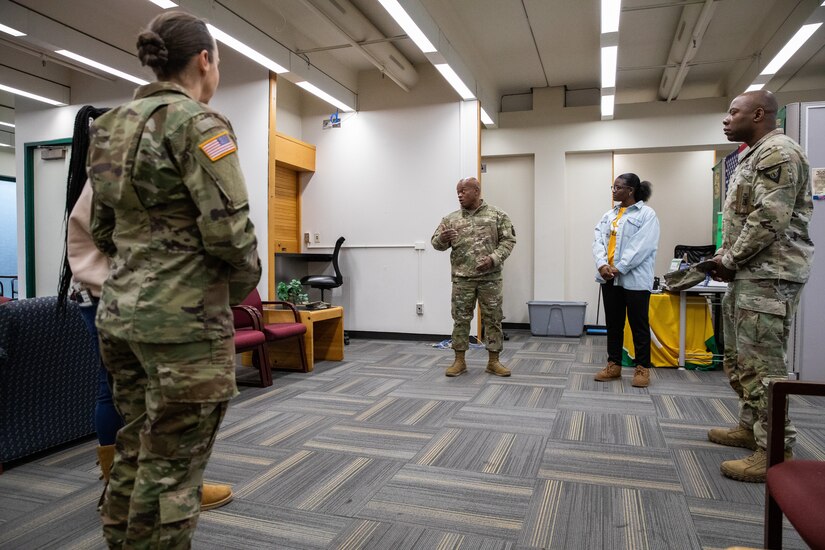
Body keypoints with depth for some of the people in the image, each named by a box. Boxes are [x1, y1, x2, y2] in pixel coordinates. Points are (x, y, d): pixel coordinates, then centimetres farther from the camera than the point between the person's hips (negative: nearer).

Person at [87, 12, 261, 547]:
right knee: (171, 469, 4)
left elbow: (103, 231, 16)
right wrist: (245, 284, -1)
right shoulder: (197, 122, -11)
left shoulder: (112, 126, 13)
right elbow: (228, 230, -19)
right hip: (185, 317, -8)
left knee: (135, 452, 20)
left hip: (121, 309, 9)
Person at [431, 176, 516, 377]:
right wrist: (443, 239, -17)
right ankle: (459, 361, 15)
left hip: (490, 277, -1)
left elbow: (508, 240, -1)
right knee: (460, 318, 4)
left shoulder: (497, 215, 3)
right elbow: (436, 243, 7)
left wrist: (493, 259, -15)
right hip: (462, 278, 1)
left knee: (493, 319, 4)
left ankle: (494, 361, 15)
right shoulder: (451, 219, 7)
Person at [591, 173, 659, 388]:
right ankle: (614, 365, 22)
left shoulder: (646, 214, -5)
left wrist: (619, 268, -19)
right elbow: (598, 240, 3)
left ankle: (642, 368, 13)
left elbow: (642, 247, -15)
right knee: (613, 323, 12)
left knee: (638, 324, 3)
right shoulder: (609, 215, 14)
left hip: (634, 278, -6)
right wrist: (602, 264, -13)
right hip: (609, 278, 6)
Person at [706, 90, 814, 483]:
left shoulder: (777, 152, -12)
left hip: (769, 274, -11)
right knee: (738, 356, 17)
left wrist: (730, 260, -13)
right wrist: (725, 255, 10)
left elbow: (769, 219, -21)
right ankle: (751, 427, 29)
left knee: (762, 363, -8)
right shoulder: (754, 155, 20)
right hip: (748, 273, 11)